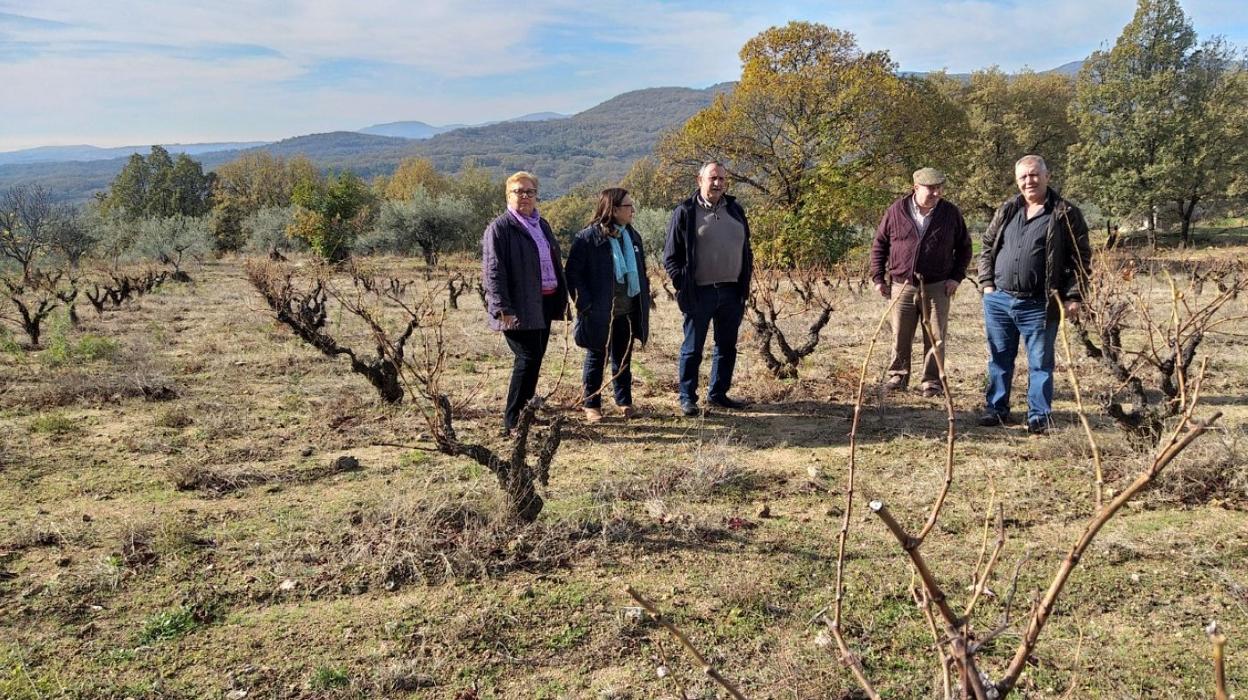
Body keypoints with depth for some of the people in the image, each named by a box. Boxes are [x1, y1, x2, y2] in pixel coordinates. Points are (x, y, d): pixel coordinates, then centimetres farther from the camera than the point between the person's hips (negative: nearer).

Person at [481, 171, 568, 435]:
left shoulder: (542, 225, 17)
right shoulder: (499, 228, -8)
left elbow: (555, 262, 23)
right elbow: (493, 271, -15)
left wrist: (562, 297, 18)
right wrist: (503, 308, -21)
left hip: (544, 304, 8)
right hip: (519, 309, -8)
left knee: (535, 359, 13)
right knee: (528, 359, -11)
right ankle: (512, 421, -4)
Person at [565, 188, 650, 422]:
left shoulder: (633, 236, 8)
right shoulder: (588, 238, -13)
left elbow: (641, 270, 17)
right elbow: (572, 273, -13)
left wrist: (644, 299, 9)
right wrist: (585, 304, -18)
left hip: (628, 312, 6)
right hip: (600, 313, -5)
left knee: (623, 358, 15)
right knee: (596, 358, 8)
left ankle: (624, 401, 28)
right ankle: (591, 405, 19)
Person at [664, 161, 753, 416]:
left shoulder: (736, 210, 12)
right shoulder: (685, 212, -4)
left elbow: (746, 250, 19)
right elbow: (670, 256, -2)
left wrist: (744, 283, 10)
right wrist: (683, 284, -9)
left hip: (731, 291, 5)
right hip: (699, 292, -5)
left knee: (727, 346, 12)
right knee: (693, 348, 3)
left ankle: (718, 393, 25)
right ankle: (687, 398, 13)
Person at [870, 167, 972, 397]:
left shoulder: (951, 214, 1)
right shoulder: (896, 211, -2)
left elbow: (964, 247, 11)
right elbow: (879, 245, 6)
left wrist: (956, 277, 1)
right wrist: (878, 278, 2)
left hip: (937, 287, 0)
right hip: (902, 285, 0)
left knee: (935, 337, 2)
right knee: (900, 336, 8)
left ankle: (932, 381, 12)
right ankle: (898, 374, 24)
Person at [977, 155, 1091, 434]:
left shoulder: (1066, 214, -3)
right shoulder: (1007, 210, 10)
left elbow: (1081, 258, -4)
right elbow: (987, 246, 16)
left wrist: (1073, 296, -10)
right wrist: (987, 282, 6)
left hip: (1038, 306, -4)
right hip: (998, 300, 4)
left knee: (1040, 364, 4)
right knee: (999, 359, 13)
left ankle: (1039, 417, 13)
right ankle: (997, 409, 24)